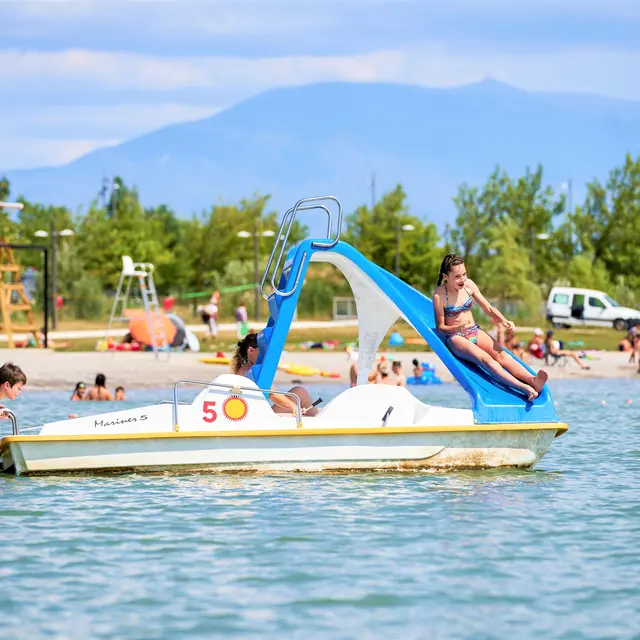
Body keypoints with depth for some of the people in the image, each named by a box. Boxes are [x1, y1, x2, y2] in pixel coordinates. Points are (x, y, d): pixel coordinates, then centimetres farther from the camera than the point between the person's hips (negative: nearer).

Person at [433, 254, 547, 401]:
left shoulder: (468, 285, 1)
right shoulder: (439, 295, -14)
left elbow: (489, 309, 10)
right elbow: (440, 328, -10)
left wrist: (504, 321, -9)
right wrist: (458, 328, -30)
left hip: (474, 332, 5)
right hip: (455, 338, -5)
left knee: (501, 354, -23)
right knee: (486, 359, -31)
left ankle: (533, 380, -45)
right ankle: (523, 388, -50)